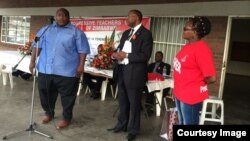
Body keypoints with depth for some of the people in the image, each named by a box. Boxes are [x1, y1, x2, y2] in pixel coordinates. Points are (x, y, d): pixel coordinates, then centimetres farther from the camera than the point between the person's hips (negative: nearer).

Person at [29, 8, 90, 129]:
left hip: (66, 71, -4)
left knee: (67, 95, 5)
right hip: (45, 69, 4)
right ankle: (49, 113, 38)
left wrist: (81, 65, -11)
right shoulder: (45, 30, 14)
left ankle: (66, 118, 23)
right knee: (46, 93, 15)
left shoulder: (76, 32, 2)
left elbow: (83, 50, -3)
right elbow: (37, 46, 12)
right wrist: (32, 61, 6)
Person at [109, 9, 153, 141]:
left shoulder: (146, 33, -8)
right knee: (122, 101, 18)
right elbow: (119, 48, 18)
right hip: (122, 70, 8)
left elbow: (145, 56, -17)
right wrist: (115, 54, -5)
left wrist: (126, 55, -18)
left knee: (134, 103, 5)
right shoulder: (126, 33, 17)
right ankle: (122, 124, 34)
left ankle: (133, 130, 20)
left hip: (134, 73, -7)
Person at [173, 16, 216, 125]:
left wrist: (198, 85, -7)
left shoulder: (201, 49, -22)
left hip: (192, 96, -9)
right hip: (180, 94, 9)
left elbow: (211, 78, -25)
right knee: (182, 123, 23)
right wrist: (177, 89, 11)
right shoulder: (187, 46, 5)